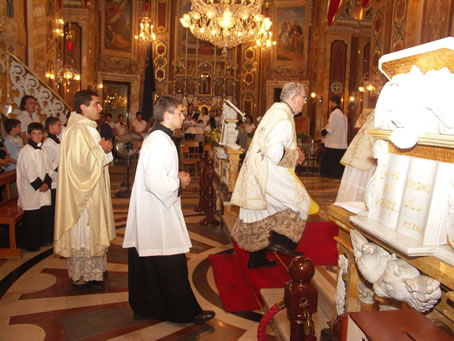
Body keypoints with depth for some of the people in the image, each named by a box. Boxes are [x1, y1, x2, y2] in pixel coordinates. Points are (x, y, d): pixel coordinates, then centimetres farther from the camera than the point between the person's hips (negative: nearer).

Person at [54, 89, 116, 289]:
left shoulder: (89, 127, 12)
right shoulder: (76, 130, -20)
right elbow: (80, 162, -28)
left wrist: (104, 149, 2)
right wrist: (101, 149, -17)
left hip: (93, 191, 10)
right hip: (82, 193, -10)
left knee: (92, 231, 18)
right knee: (82, 233, 3)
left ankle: (93, 270, 32)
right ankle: (82, 276, 17)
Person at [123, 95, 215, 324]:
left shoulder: (155, 137, 13)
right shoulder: (160, 141, -20)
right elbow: (155, 182, -28)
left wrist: (176, 177, 9)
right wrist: (179, 182, -13)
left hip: (149, 214, 11)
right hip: (158, 215, -11)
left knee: (147, 263, 17)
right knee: (171, 263, 2)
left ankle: (144, 307, 31)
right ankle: (184, 311, 16)